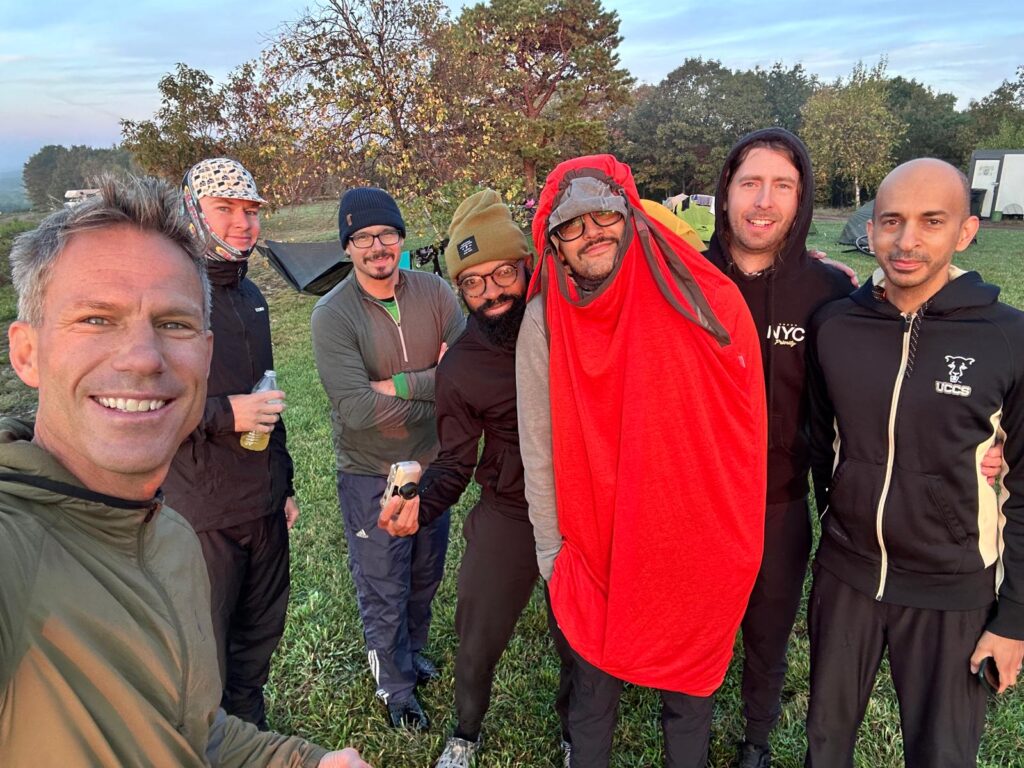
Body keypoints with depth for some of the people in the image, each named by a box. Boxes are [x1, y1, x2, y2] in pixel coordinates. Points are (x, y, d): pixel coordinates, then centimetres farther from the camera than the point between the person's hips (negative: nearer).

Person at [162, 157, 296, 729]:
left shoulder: (250, 295, 12)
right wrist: (223, 414, -23)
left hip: (265, 508, 7)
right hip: (201, 516, -7)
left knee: (261, 634, 20)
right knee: (204, 658, 7)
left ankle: (250, 730, 42)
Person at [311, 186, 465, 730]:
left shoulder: (434, 292, -6)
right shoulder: (332, 314, -18)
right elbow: (356, 409, -27)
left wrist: (398, 385, -23)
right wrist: (434, 389, -20)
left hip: (432, 463, 4)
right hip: (370, 476, -4)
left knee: (425, 577, 24)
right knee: (383, 592, 13)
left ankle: (412, 653, 52)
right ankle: (396, 690, 39)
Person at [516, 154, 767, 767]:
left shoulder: (702, 303, -12)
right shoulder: (545, 321, -8)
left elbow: (745, 430, -4)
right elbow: (538, 448, -1)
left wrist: (736, 537, -2)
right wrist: (551, 550, 2)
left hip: (697, 550, 0)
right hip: (594, 550, 1)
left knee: (691, 692, 20)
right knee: (593, 695, 20)